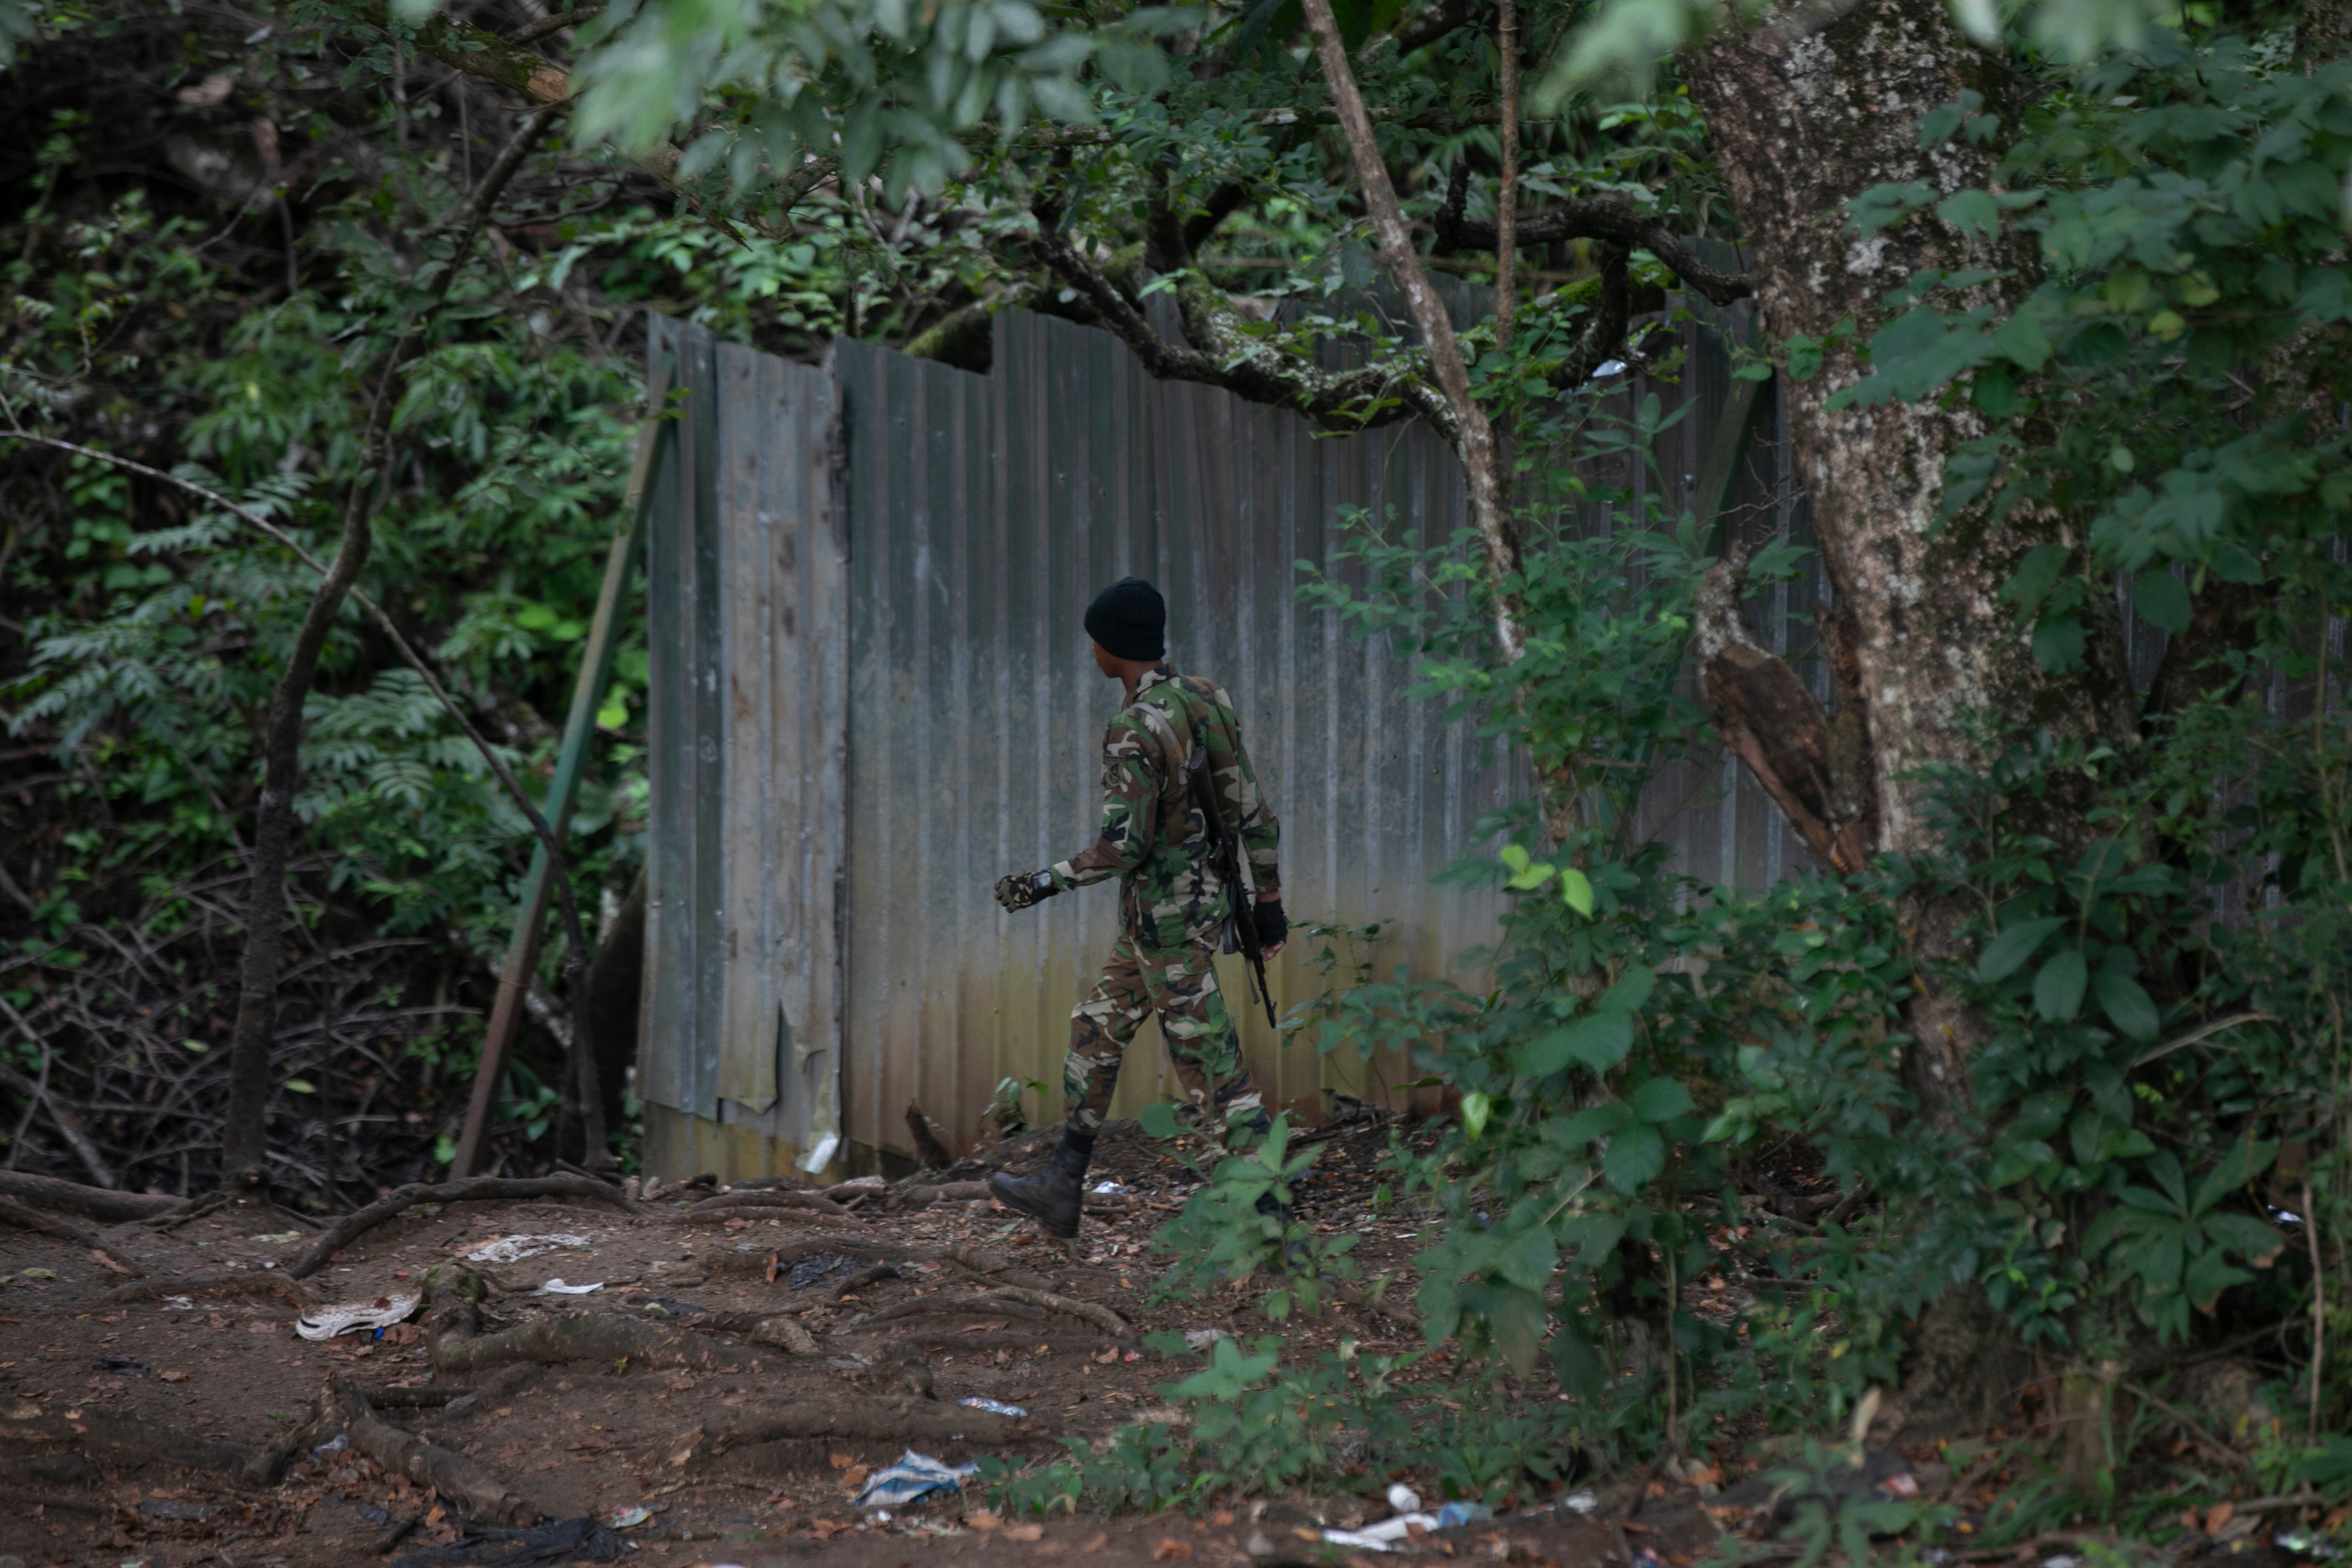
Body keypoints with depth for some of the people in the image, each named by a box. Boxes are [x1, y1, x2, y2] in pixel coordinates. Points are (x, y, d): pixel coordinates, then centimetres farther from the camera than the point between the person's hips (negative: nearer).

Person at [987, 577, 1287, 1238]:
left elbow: (1126, 843, -24)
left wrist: (1046, 883, -14)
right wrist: (1270, 898, 15)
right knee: (1096, 1031, 18)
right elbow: (1251, 808, 8)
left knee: (1208, 1061, -5)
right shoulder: (1206, 699, 4)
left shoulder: (1134, 732, -22)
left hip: (1164, 920, -9)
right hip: (1202, 899, 9)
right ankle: (1062, 1187, 25)